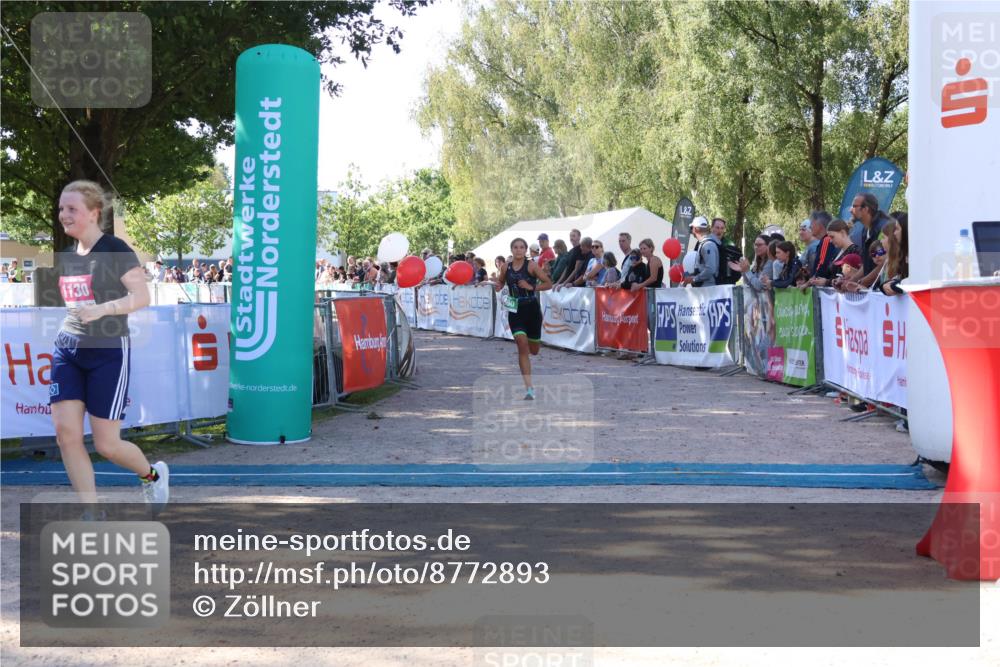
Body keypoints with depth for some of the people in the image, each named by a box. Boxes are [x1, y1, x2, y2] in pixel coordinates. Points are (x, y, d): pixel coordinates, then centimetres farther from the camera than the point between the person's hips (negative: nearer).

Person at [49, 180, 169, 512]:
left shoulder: (116, 250, -9)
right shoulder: (67, 255, 11)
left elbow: (142, 297, -15)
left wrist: (102, 309, -27)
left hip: (108, 353, -6)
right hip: (68, 350, 6)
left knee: (106, 444, -3)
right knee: (66, 433, -7)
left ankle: (153, 474, 30)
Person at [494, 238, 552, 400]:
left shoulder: (531, 266, -8)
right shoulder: (506, 267, 2)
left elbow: (548, 283, -6)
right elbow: (501, 282, 20)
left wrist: (531, 287, -19)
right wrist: (498, 286, -2)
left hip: (532, 309, -1)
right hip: (515, 310, 1)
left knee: (533, 350, 11)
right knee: (522, 345, -15)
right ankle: (529, 388, -11)